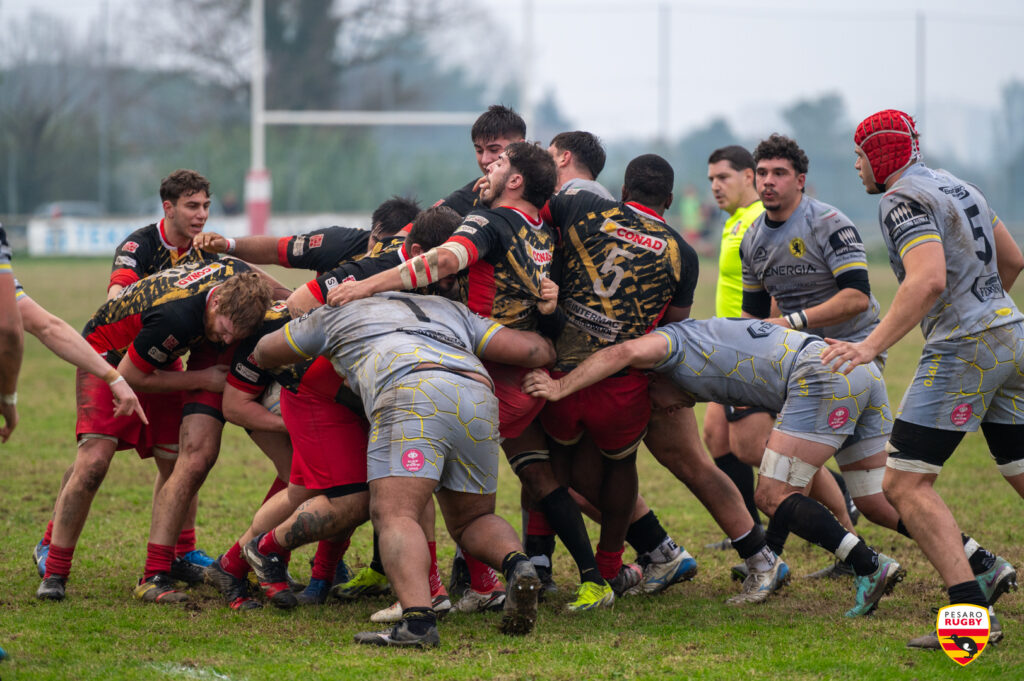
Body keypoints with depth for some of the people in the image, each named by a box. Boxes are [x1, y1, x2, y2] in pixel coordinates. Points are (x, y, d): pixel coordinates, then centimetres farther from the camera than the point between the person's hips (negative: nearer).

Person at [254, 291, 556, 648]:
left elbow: (264, 353, 48)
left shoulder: (338, 314, 34)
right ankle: (518, 566, -12)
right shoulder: (452, 310, 39)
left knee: (394, 515, -12)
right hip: (480, 403, 4)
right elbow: (535, 350, 27)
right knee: (471, 521, 20)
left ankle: (418, 619, -36)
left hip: (413, 397, -4)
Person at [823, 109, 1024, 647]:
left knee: (905, 483, -9)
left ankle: (972, 614, -20)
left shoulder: (904, 199, -9)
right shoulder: (958, 187, 19)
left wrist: (872, 345, -31)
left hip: (963, 349, -9)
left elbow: (928, 280, -25)